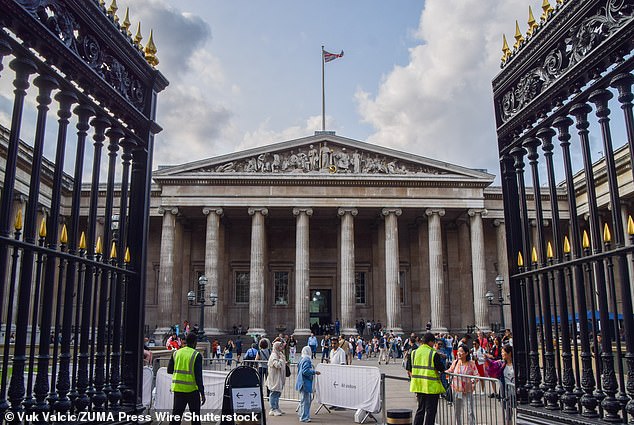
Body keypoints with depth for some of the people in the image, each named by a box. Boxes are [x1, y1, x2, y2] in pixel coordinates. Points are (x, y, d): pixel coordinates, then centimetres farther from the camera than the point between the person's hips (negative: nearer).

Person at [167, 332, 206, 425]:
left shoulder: (176, 353, 4)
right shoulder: (196, 355, -10)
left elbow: (169, 370, 8)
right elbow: (198, 375, -13)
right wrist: (202, 393, -10)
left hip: (178, 388, 4)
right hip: (192, 389, -4)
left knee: (176, 413, 11)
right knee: (195, 417, 10)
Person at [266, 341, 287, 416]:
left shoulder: (280, 354, 13)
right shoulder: (274, 355, -17)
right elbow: (277, 365, -29)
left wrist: (285, 363, 7)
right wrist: (281, 359, -17)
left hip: (279, 377, 10)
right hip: (274, 377, -10)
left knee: (278, 393, 15)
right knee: (274, 393, -5)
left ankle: (276, 408, 23)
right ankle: (273, 410, 0)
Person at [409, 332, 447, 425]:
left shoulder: (414, 352, 3)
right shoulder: (434, 354, -14)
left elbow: (410, 368, 11)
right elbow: (441, 369, -11)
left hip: (419, 385, 6)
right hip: (431, 386, -6)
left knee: (420, 409, 18)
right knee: (430, 411, 4)